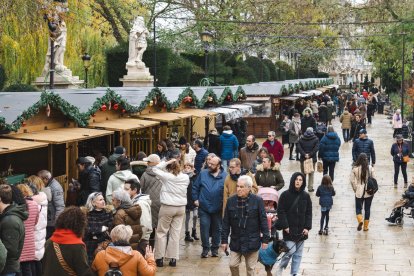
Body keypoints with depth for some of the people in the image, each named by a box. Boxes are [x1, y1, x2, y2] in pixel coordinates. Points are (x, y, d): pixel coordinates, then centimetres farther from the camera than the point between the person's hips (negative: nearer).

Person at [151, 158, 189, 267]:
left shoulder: (167, 176, -12)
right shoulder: (185, 177, -1)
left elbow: (155, 169, -2)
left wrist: (167, 162, -5)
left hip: (167, 207, -4)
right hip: (181, 207, 4)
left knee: (161, 232, 7)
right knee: (175, 233, 7)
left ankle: (160, 258, 6)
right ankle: (173, 258, 6)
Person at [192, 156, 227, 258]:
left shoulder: (225, 176, -6)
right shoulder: (203, 173, -1)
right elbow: (195, 187, 7)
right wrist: (195, 199, 1)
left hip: (218, 208, 0)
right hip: (204, 207, 0)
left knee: (217, 229, 11)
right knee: (204, 227, -3)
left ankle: (215, 249, 24)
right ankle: (205, 248, 9)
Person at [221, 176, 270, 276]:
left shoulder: (257, 201, -9)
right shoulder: (231, 201, -2)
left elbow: (263, 221, -5)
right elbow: (226, 222, 3)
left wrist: (265, 239, -6)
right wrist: (224, 240, 2)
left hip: (252, 241, -2)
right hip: (236, 241, 2)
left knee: (250, 268, 8)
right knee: (233, 265, 1)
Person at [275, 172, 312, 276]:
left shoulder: (306, 196, 5)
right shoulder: (285, 195, -5)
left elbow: (308, 213, 7)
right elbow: (280, 211, -6)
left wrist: (307, 227, -2)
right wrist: (285, 226, -13)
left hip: (301, 229, 4)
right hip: (289, 229, -4)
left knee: (298, 253, 7)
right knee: (291, 250, -11)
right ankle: (281, 267, 14)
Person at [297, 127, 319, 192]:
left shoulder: (301, 139, 2)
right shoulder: (316, 139, -1)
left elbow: (299, 148, -9)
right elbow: (316, 148, -12)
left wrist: (304, 154, -12)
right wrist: (310, 154, -11)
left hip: (303, 158, 1)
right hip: (312, 159, -1)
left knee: (303, 173, 11)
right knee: (311, 173, 8)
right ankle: (310, 187, 7)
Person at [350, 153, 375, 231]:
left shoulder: (355, 169, -9)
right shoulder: (370, 168, -7)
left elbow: (352, 181, -7)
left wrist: (355, 189, 7)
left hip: (359, 192, -1)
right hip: (369, 192, 1)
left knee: (358, 208, 12)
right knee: (367, 209, 12)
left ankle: (360, 220, -14)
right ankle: (366, 226, 16)